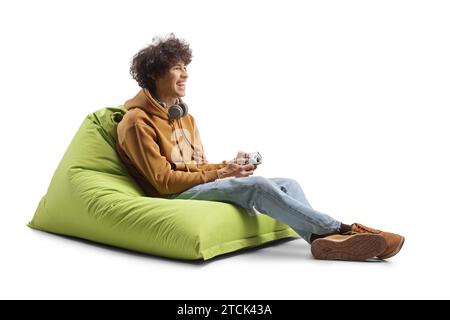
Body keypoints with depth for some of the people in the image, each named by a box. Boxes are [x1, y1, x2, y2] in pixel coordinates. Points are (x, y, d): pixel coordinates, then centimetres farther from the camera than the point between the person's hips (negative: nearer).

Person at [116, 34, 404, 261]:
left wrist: (225, 167, -5)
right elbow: (164, 180, -14)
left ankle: (322, 237, -37)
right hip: (173, 197, -8)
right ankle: (343, 230, -25)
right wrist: (220, 174, -15)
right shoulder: (138, 121, -8)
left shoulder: (184, 116, 19)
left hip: (199, 186, 8)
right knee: (257, 185, -29)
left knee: (287, 184, -12)